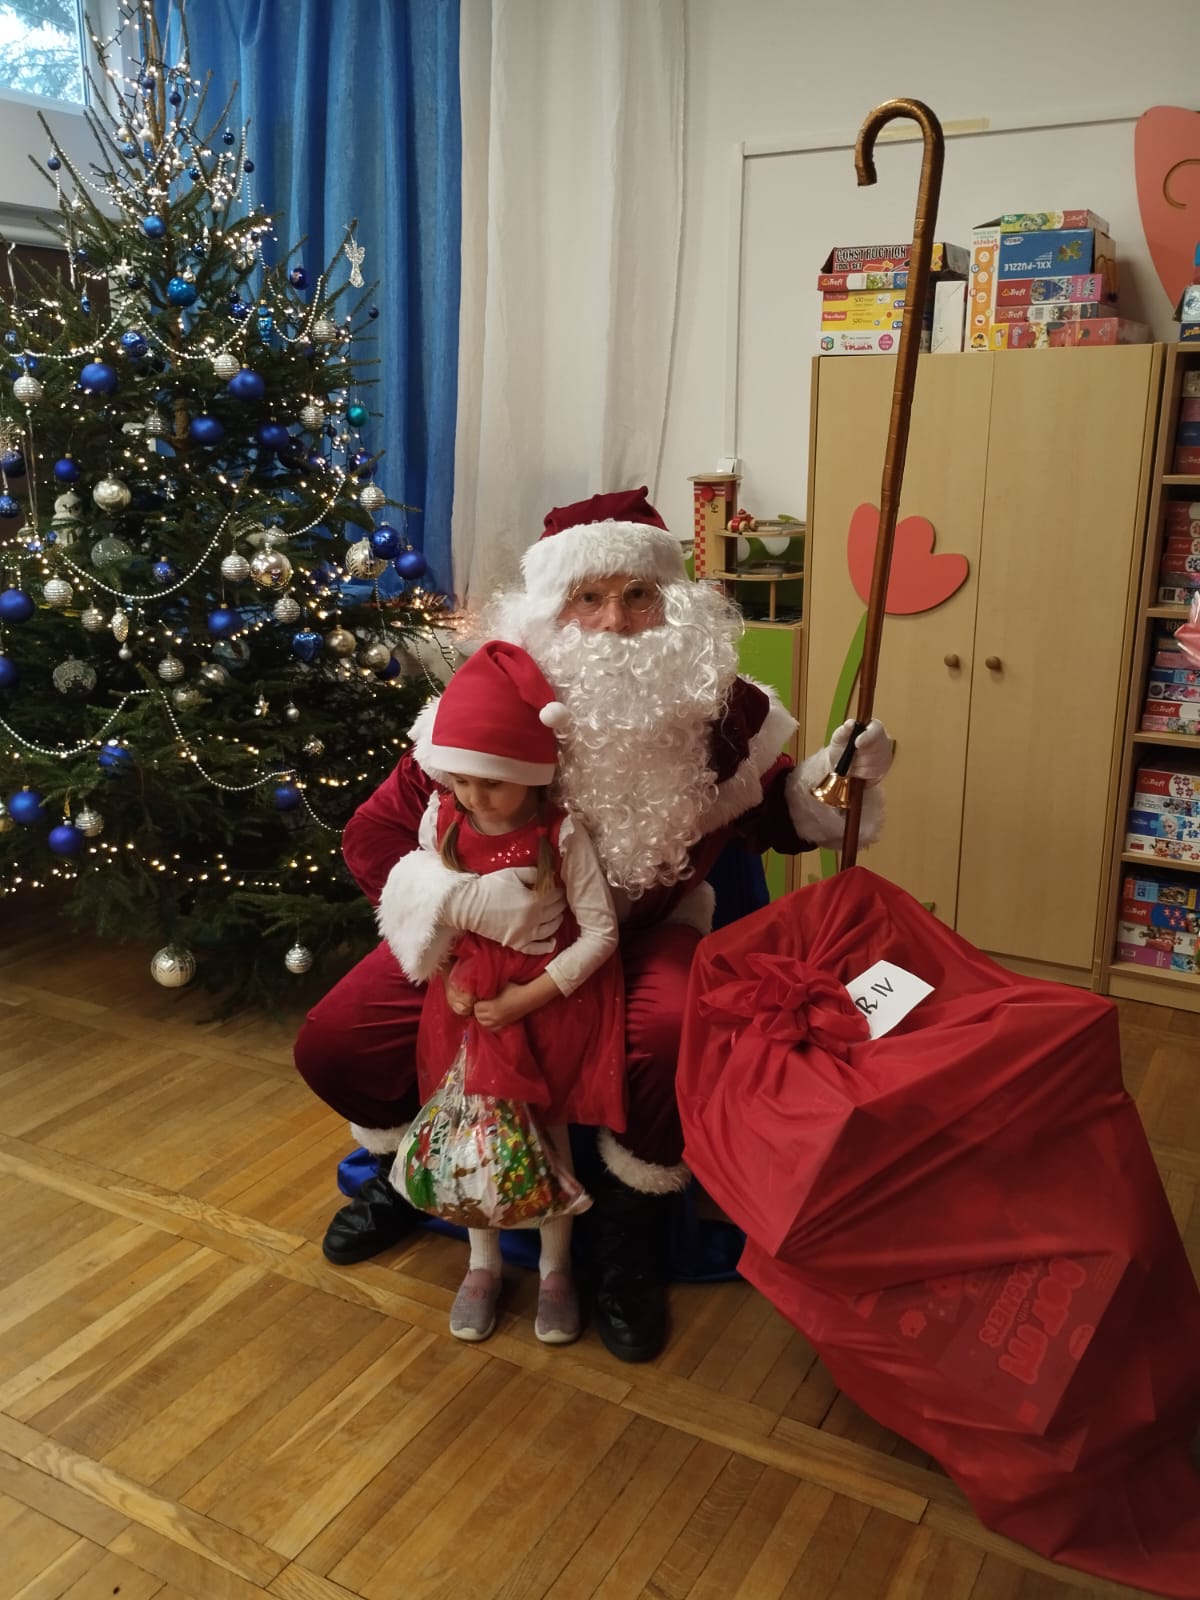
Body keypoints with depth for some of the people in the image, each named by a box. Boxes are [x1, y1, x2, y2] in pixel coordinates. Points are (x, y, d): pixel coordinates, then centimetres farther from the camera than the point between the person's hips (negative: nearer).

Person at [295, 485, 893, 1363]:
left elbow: (768, 813, 6)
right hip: (497, 928, 1)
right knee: (333, 1044, -11)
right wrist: (462, 898, -31)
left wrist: (828, 778, -15)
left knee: (675, 1039, -35)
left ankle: (628, 1238, -3)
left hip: (645, 924, 0)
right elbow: (374, 834, -14)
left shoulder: (717, 706, -13)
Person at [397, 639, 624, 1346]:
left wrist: (531, 995, -19)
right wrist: (446, 976, -8)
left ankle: (556, 1269, 27)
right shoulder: (442, 818, -7)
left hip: (549, 998, -3)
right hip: (468, 996, 3)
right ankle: (483, 1265, 30)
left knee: (547, 1130, 6)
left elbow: (601, 931, -16)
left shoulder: (562, 833, -19)